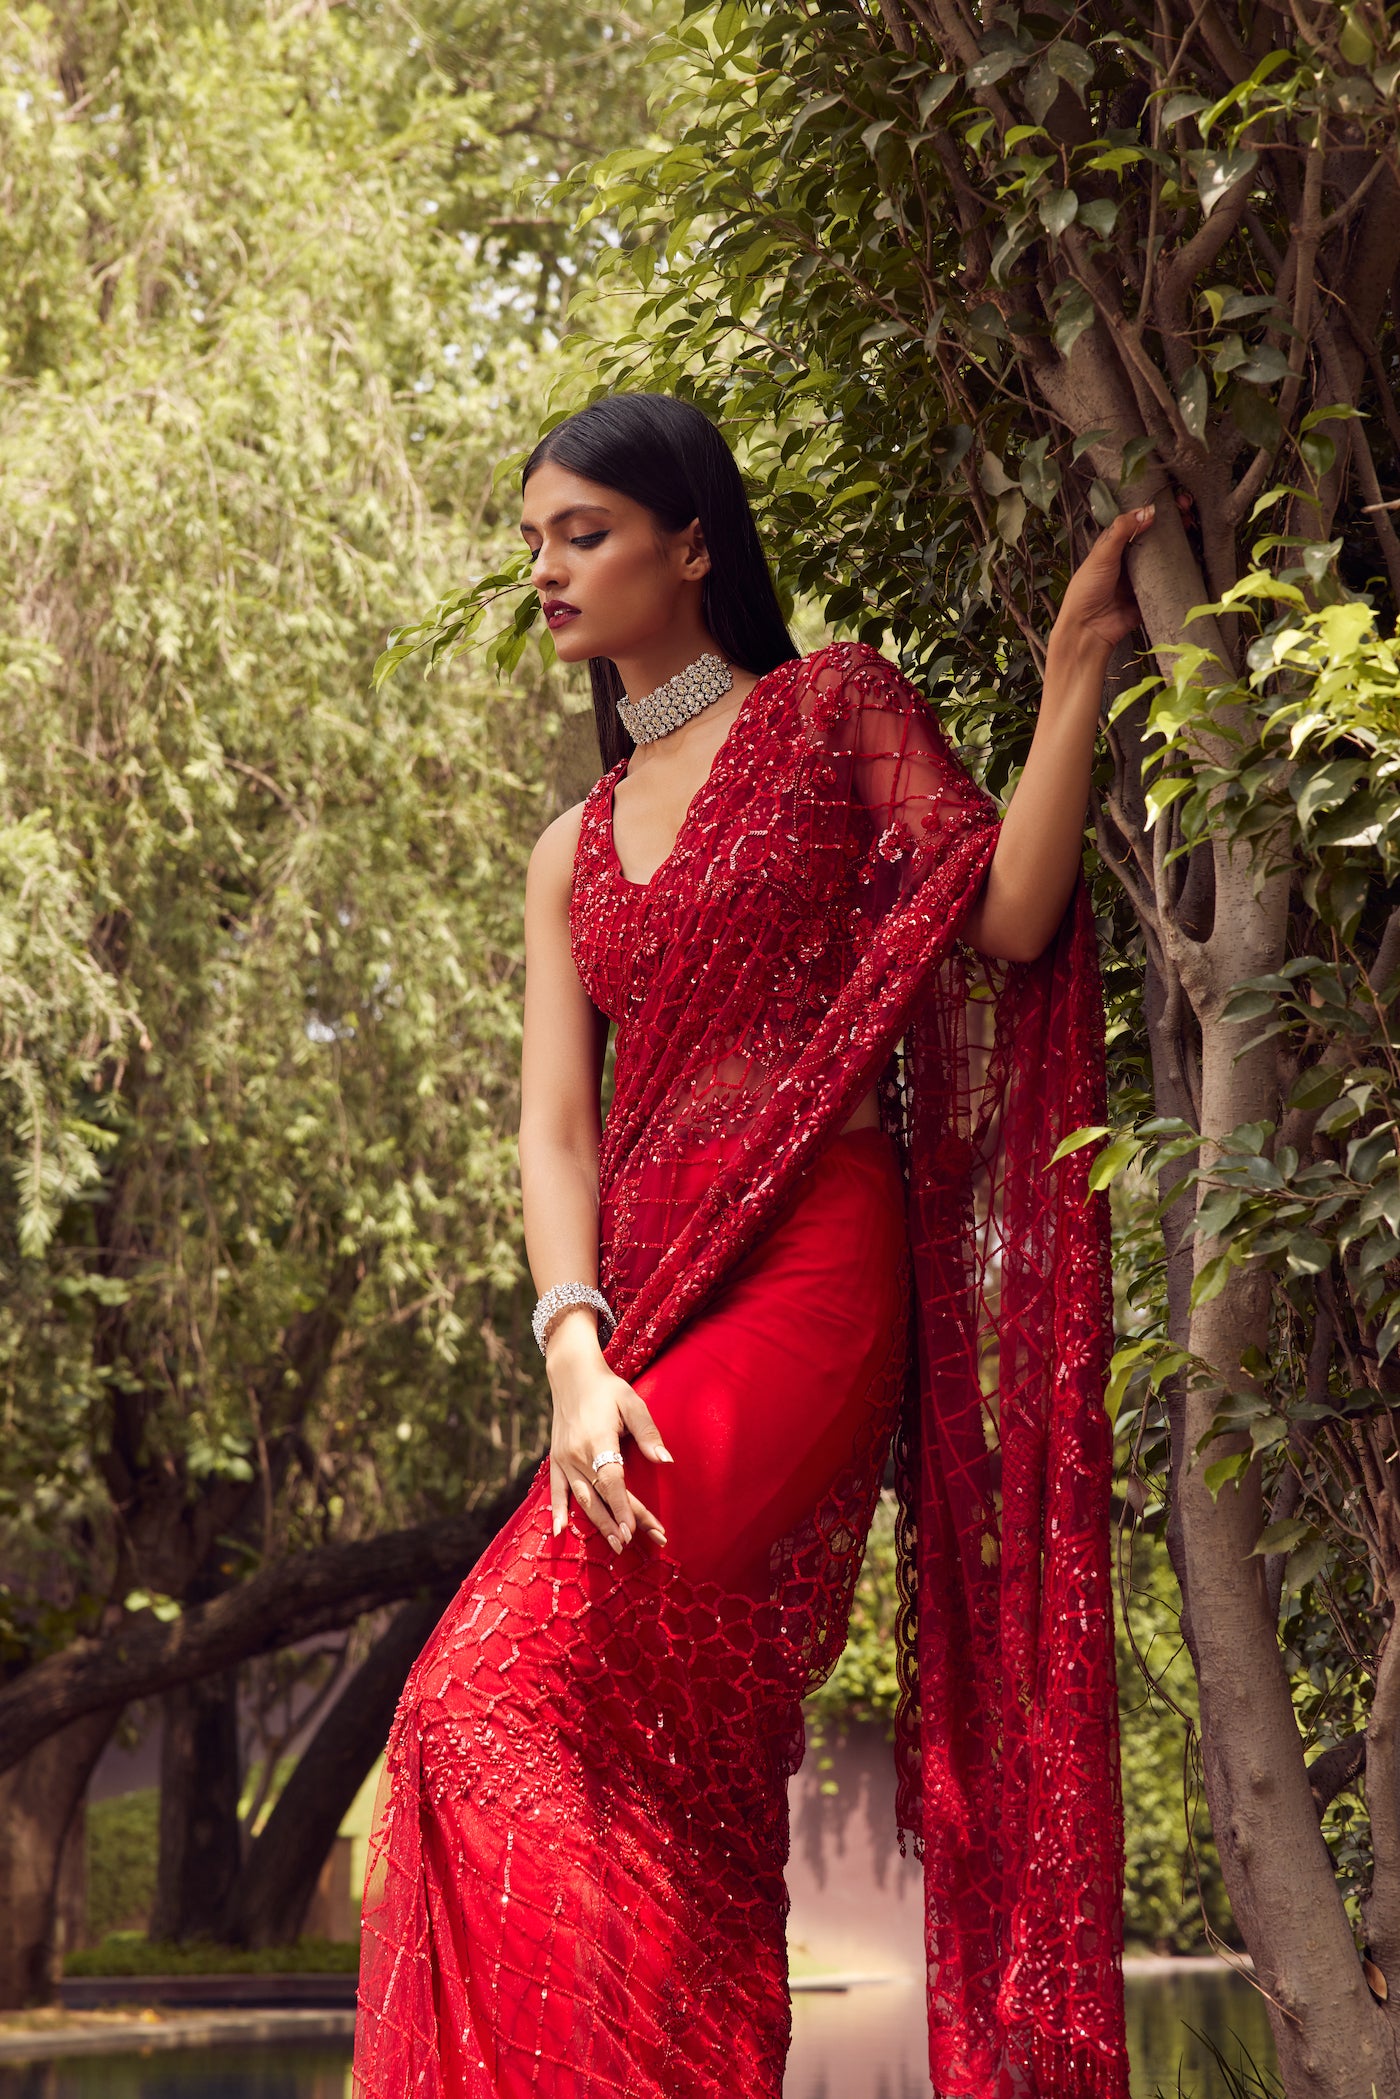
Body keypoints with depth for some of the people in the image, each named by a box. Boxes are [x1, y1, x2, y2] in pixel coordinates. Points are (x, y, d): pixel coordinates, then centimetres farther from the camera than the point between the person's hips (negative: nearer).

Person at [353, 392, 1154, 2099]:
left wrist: (1077, 665, -10)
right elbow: (555, 1125, 8)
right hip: (648, 1299, 6)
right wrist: (575, 1352, -8)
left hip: (806, 1270, -6)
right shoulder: (574, 852, 21)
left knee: (497, 1700, -21)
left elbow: (1008, 915, -5)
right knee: (666, 1776, 2)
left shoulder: (837, 709, 8)